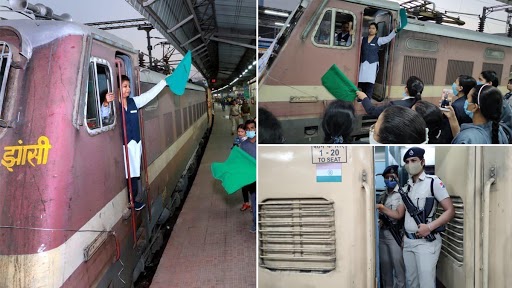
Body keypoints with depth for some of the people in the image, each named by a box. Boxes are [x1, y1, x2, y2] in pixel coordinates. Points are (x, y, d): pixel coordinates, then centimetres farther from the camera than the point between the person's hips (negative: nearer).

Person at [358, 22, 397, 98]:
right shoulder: (363, 39, 11)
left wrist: (395, 31, -24)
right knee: (362, 82, -1)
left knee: (370, 82, -7)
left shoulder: (378, 40, 2)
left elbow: (388, 38, -10)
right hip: (363, 63, 3)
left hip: (373, 64, -3)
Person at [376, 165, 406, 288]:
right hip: (382, 232, 6)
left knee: (398, 264, -2)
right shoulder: (383, 195, 14)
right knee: (385, 264, 11)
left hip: (395, 233, -6)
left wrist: (382, 208, -14)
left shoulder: (402, 194, -6)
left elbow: (399, 215, -14)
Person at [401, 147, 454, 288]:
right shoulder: (406, 186, 13)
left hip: (426, 241, -6)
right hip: (408, 241, 6)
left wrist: (430, 227, -20)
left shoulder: (433, 181, -6)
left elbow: (450, 211, -10)